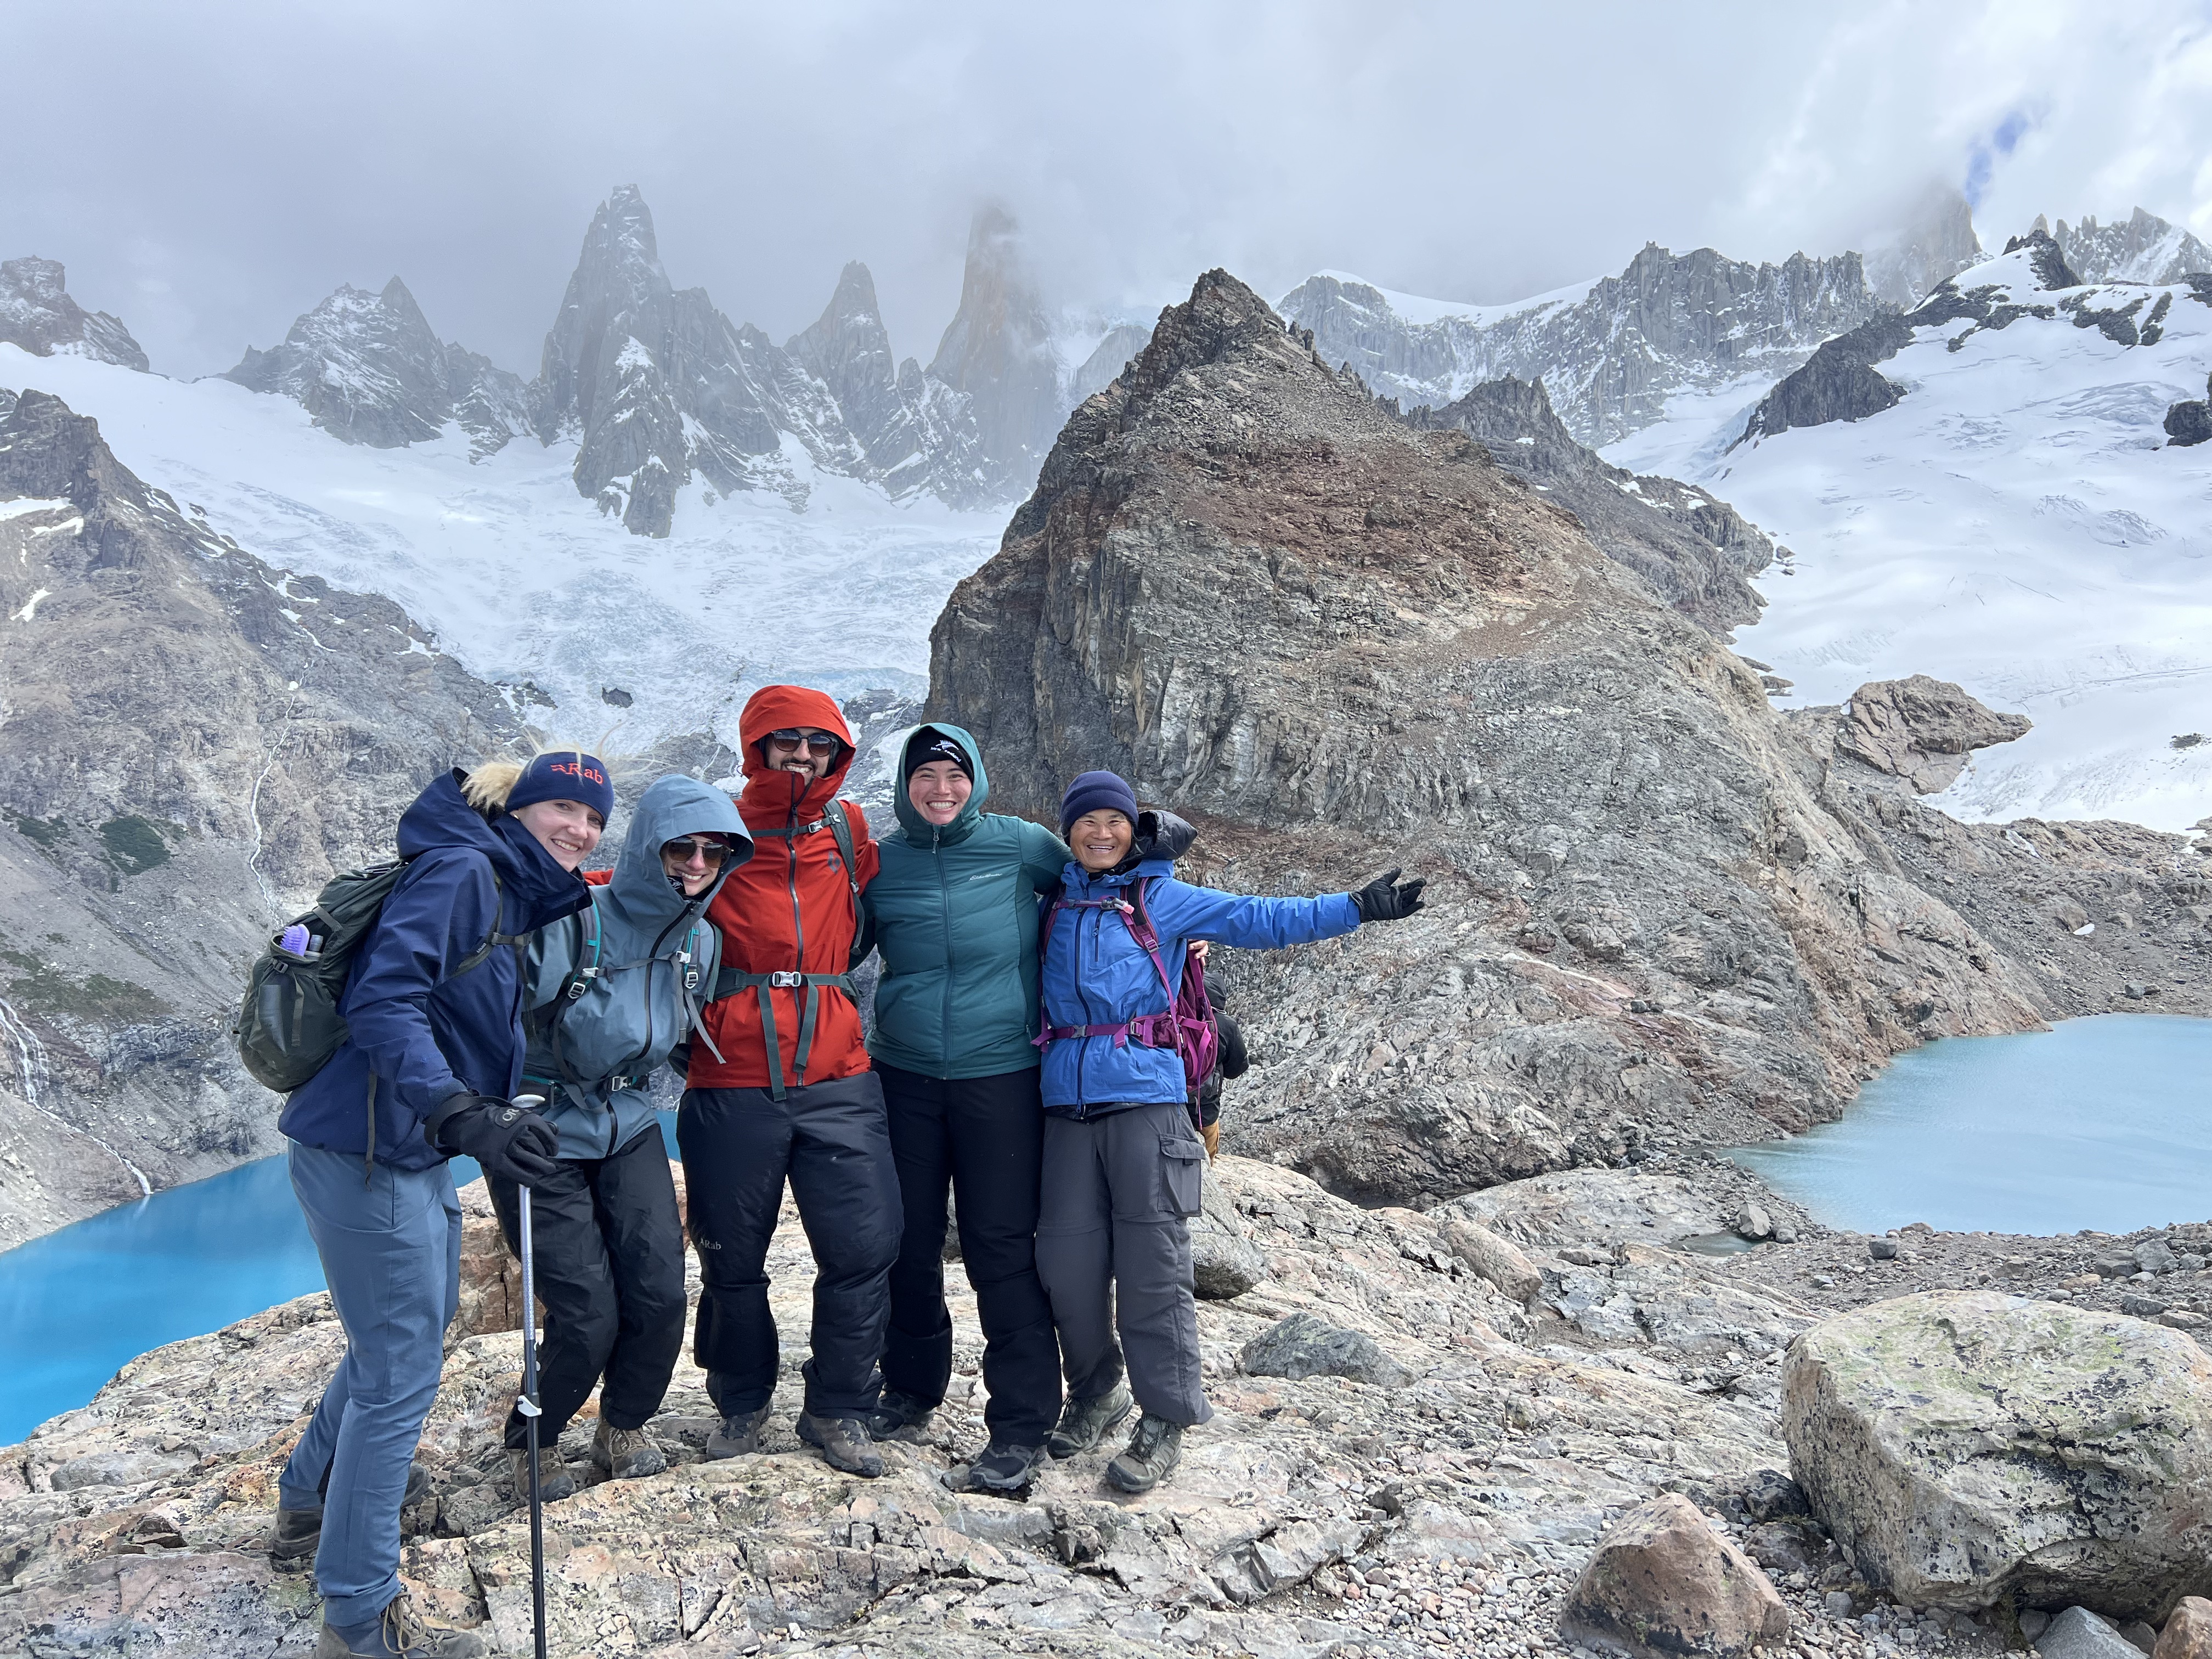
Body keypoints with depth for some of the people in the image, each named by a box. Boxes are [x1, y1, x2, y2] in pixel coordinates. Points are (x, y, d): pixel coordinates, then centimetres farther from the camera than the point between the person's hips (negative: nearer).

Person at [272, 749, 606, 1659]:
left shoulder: (517, 897, 13)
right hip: (368, 1152, -10)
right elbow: (384, 997, -28)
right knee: (401, 1370, -2)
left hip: (412, 1152, 10)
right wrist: (461, 1113, -36)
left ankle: (307, 1508, 47)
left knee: (409, 1332, 26)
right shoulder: (462, 870, -17)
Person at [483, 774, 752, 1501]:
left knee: (660, 1294, -6)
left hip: (628, 1125, 5)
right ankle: (531, 1442, 23)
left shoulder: (700, 938, -1)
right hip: (543, 1133, -5)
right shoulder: (572, 921, -22)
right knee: (588, 1317, -7)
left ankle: (623, 1430, 23)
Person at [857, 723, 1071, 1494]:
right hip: (904, 1077, 3)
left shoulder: (1020, 845, -4)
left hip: (1001, 1076, -3)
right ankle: (911, 1389, 34)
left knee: (1002, 1249, -2)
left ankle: (1021, 1429, 8)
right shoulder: (881, 863, 2)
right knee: (907, 1240, 12)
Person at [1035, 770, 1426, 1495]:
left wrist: (1355, 908, -4)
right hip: (1068, 1104, 3)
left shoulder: (1164, 898, 8)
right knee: (1068, 1260, 3)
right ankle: (1095, 1393, 25)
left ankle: (1164, 1422, 10)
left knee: (1152, 1265, -3)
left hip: (1146, 1097, -3)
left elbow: (1260, 919, 2)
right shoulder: (1054, 906, 16)